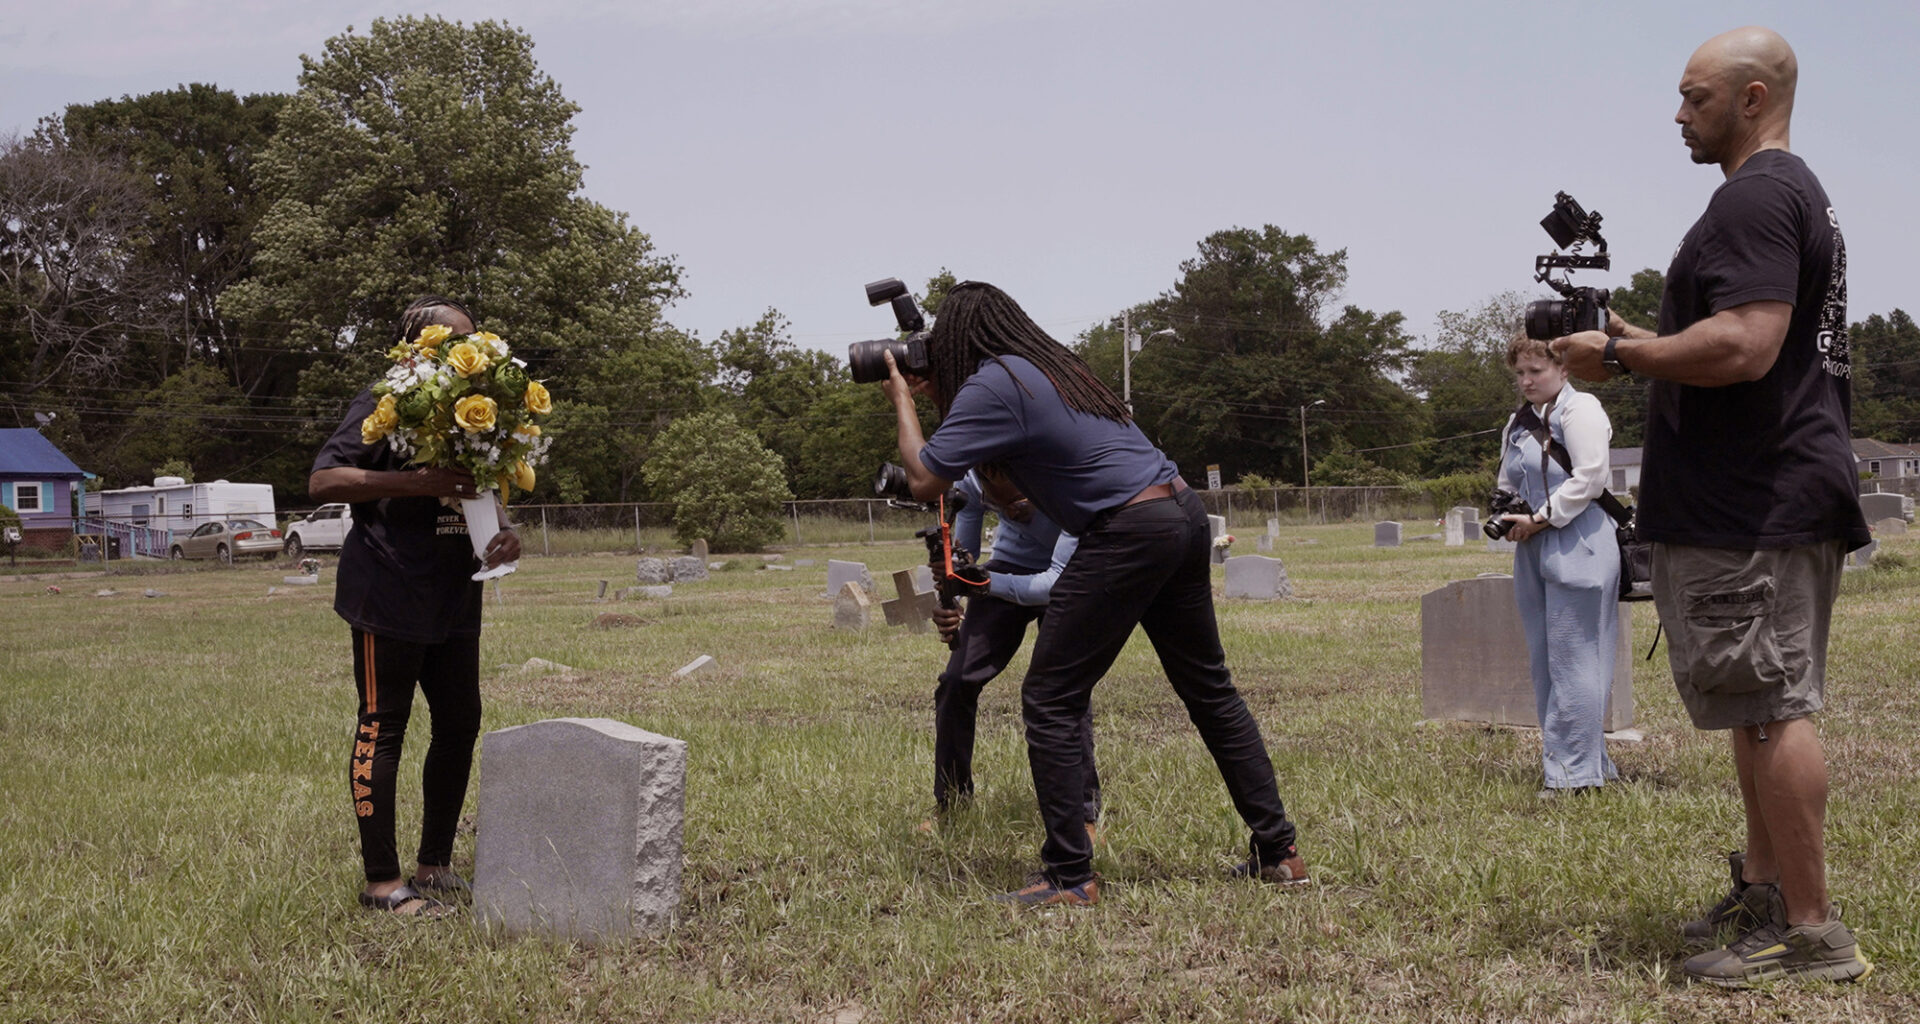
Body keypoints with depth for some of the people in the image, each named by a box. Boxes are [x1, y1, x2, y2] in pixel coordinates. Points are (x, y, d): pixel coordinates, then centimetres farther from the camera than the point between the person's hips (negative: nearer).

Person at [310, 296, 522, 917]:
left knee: (460, 725, 10)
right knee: (382, 730, -2)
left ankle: (435, 866, 22)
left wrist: (505, 534, 0)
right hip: (390, 598, -8)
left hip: (454, 598, 8)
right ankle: (382, 882, 3)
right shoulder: (385, 405, -6)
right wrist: (417, 482, -24)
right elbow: (323, 481, -15)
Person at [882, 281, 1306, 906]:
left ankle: (1069, 877, -2)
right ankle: (1277, 852, 22)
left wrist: (902, 400, 5)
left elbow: (923, 480, -9)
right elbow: (1003, 473, 34)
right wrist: (934, 393, 28)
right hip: (1184, 514, 9)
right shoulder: (1053, 365, 20)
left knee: (1050, 701, -1)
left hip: (1130, 533, -9)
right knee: (1210, 690, 17)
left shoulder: (992, 385, -7)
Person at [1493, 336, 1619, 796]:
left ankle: (1575, 770, -5)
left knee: (1572, 660, -8)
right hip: (1533, 552, 9)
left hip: (1578, 549, -9)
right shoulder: (1517, 423, 18)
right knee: (1544, 661, 9)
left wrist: (1539, 520, -14)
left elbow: (1589, 478, -17)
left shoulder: (1580, 410, -7)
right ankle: (1567, 759, 17)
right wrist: (1506, 517, 7)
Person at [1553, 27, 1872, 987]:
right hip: (1773, 497, 11)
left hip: (1753, 508, -11)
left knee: (1771, 707, -8)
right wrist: (1644, 345, 18)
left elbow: (1743, 346, -26)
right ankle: (1764, 889, 26)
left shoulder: (1755, 197, -15)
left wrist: (1619, 355, -14)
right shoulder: (1801, 194, 21)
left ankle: (1811, 933, -3)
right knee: (1763, 705, 16)